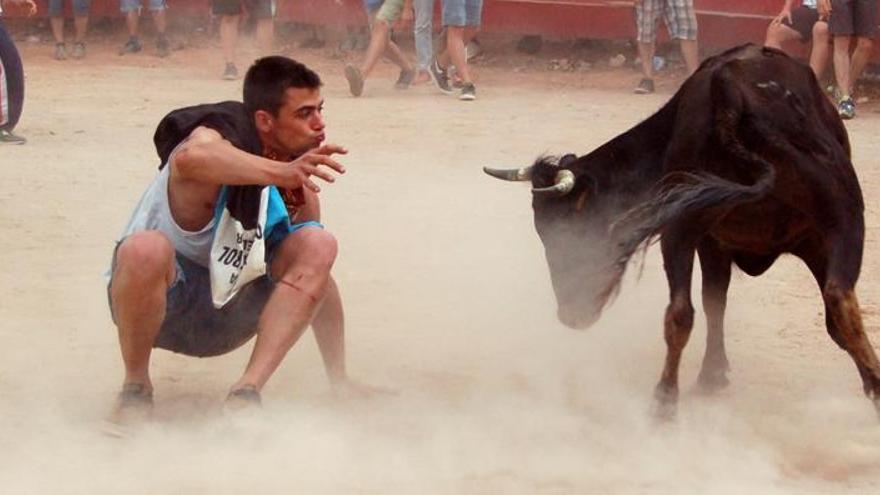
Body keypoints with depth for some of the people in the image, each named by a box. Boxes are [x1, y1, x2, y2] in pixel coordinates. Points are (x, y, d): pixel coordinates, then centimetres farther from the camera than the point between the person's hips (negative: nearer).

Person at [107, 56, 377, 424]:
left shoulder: (299, 178, -1)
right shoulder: (217, 140, -21)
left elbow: (317, 280, 7)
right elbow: (190, 158, -50)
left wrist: (339, 381, 5)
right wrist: (281, 172, -61)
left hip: (224, 319, 5)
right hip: (162, 301, -5)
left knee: (318, 245, -16)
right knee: (146, 249, -40)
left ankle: (245, 393, -22)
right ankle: (135, 388, -14)